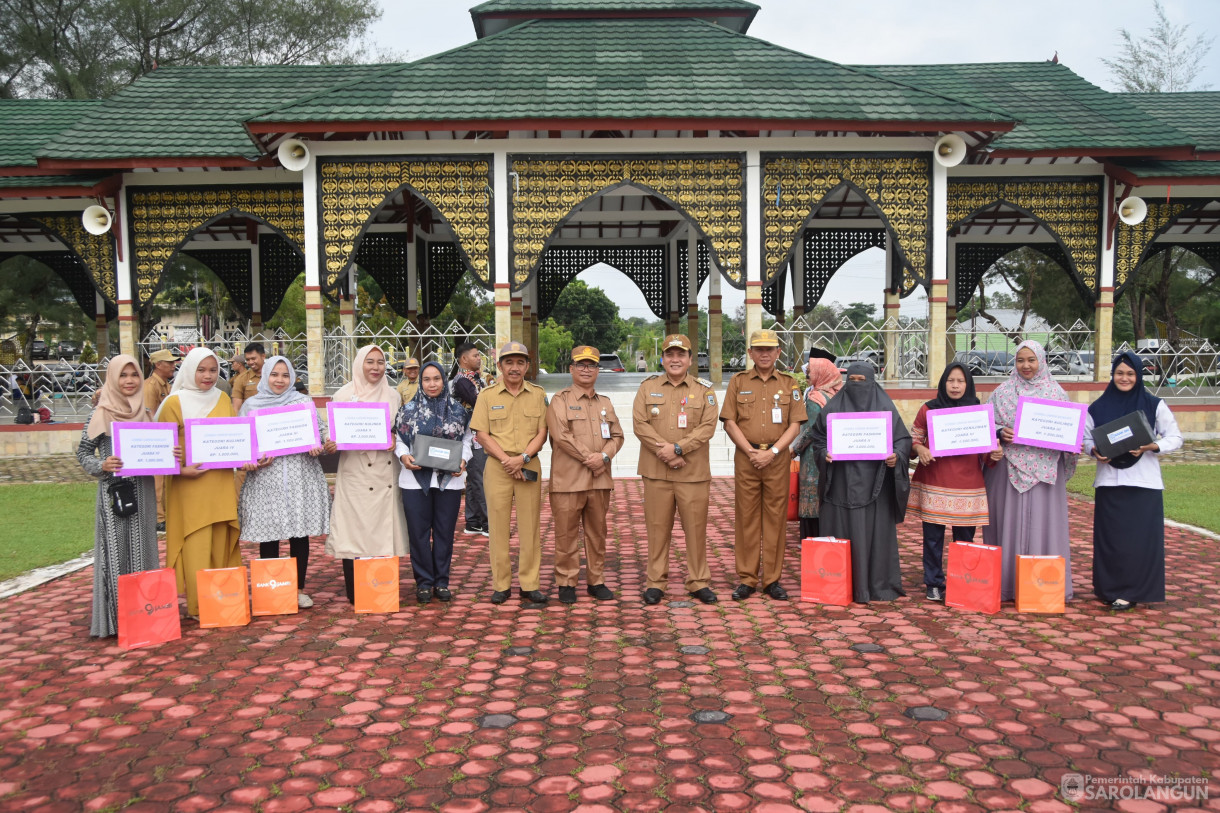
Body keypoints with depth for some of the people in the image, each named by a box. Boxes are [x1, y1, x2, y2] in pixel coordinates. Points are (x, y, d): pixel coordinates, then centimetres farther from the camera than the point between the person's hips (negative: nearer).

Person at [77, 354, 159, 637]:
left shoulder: (146, 412, 10)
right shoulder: (100, 414, -2)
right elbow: (83, 452, 1)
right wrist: (101, 466, -17)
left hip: (142, 490, 4)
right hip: (113, 491, -4)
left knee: (141, 547, 8)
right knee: (115, 551, -4)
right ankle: (113, 617, 3)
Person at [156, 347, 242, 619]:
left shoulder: (223, 399, 13)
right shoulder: (174, 403, -1)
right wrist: (182, 469, -17)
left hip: (221, 482, 4)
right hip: (190, 484, -4)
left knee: (222, 543, 7)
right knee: (196, 546, -4)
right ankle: (197, 606, 5)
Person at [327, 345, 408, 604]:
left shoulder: (393, 395, 11)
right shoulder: (344, 395, 2)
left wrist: (393, 440, -5)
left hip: (385, 472, 3)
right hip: (355, 472, -3)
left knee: (383, 526, 3)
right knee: (354, 528, -3)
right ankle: (354, 591, 4)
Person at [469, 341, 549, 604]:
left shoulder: (538, 395, 8)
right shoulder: (487, 396, 5)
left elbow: (542, 433, 3)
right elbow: (481, 434, -1)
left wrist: (522, 458, -12)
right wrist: (506, 459, -12)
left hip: (529, 467, 1)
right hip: (497, 468, -1)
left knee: (530, 526, 2)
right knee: (498, 526, 2)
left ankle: (529, 584, 10)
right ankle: (500, 585, 10)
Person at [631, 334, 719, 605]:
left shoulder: (704, 390, 5)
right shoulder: (648, 387, 7)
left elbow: (707, 427, -4)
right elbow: (639, 424, -2)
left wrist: (678, 447, -16)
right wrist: (666, 453, -12)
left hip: (694, 472, 0)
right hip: (656, 471, 0)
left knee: (696, 528, 4)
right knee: (658, 528, 5)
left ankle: (698, 582, 16)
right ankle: (655, 582, 15)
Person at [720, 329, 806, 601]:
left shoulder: (789, 384, 8)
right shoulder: (738, 382, 7)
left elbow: (795, 425, 2)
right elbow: (729, 422, 2)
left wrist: (773, 451, -10)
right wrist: (751, 451, -9)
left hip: (777, 458, 0)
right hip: (746, 456, 0)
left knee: (776, 519, 3)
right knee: (746, 518, 2)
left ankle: (773, 579, 11)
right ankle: (746, 580, 9)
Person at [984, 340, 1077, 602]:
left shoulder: (1056, 392, 8)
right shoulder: (1002, 392, 7)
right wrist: (1001, 433, -14)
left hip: (1045, 470, 0)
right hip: (1010, 469, 0)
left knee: (1043, 522, 0)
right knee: (1010, 522, 1)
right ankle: (1008, 584, 8)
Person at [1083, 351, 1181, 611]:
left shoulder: (1154, 405, 1)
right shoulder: (1098, 407, 6)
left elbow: (1175, 438, 2)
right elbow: (1085, 438, 12)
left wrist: (1153, 447, -17)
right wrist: (1094, 451, -10)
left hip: (1144, 483, -1)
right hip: (1109, 482, 2)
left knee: (1141, 538, -1)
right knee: (1111, 537, 3)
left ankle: (1132, 591, 9)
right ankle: (1111, 588, 15)